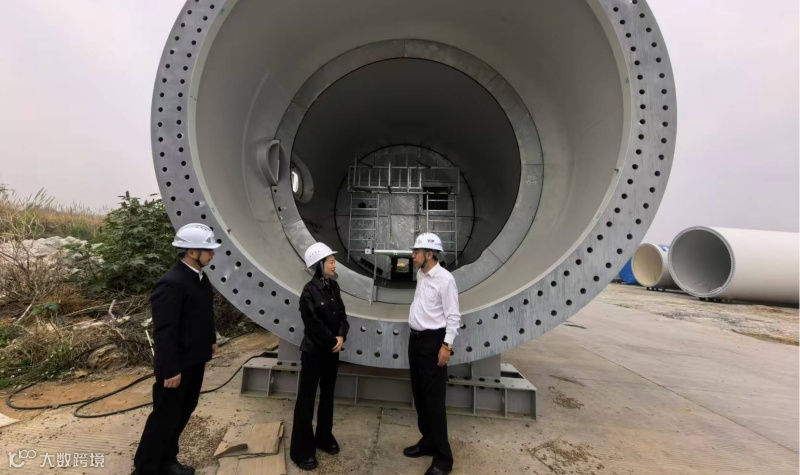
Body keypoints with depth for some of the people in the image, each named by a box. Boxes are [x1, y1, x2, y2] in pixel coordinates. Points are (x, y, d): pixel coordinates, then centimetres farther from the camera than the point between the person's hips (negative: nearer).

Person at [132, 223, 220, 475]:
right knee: (165, 416, 9)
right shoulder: (171, 283, -25)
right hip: (177, 364, -9)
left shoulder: (200, 277, 2)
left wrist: (210, 340, 14)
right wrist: (170, 369, -21)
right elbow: (164, 331, -25)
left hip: (195, 359, 9)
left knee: (183, 412, 21)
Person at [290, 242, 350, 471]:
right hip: (313, 351, -7)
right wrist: (333, 341, -11)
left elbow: (341, 314, 5)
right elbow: (314, 324, -19)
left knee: (328, 394, 18)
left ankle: (324, 437, 35)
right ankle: (302, 450, 20)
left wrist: (341, 336, -11)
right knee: (307, 398, 6)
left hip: (332, 349, 7)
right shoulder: (309, 291, -18)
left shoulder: (333, 286, 1)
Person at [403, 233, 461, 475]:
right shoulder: (420, 274, 6)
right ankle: (427, 441, 35)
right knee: (419, 395, 17)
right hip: (415, 339, 8)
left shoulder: (445, 279, -18)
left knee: (434, 399, -1)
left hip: (433, 341, -8)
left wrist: (446, 345, -20)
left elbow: (453, 316, -17)